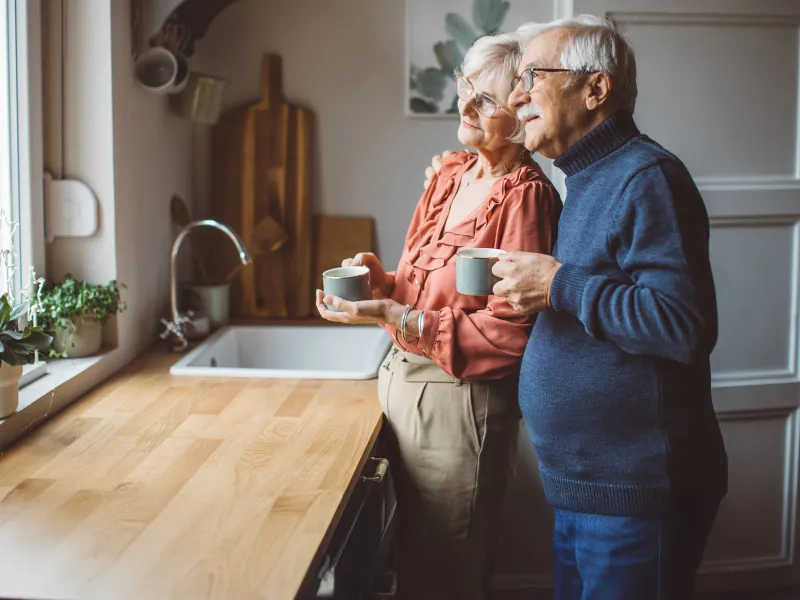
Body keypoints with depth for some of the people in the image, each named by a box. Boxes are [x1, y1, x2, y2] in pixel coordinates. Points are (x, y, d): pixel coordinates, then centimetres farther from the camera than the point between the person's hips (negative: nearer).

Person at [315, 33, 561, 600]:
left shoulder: (525, 197, -17)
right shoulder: (452, 175, 7)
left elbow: (509, 334, -22)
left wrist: (395, 318, -25)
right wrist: (384, 282, -5)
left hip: (462, 404, -8)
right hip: (406, 382, 8)